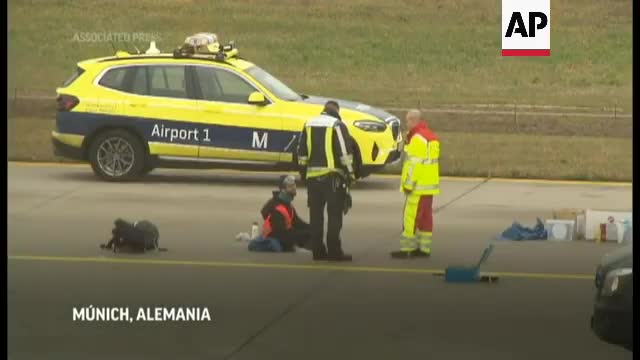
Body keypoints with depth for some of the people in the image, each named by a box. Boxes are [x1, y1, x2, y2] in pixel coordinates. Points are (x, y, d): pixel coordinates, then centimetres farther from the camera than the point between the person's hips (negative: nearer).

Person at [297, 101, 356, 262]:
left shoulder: (309, 125, 13)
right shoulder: (337, 125, -5)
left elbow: (302, 152, 15)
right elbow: (345, 152, -10)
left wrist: (303, 170, 22)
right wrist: (350, 172, -4)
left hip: (312, 176, 6)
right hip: (332, 176, -5)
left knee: (316, 214, 10)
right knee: (334, 214, -4)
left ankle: (318, 250, 11)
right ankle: (334, 251, -8)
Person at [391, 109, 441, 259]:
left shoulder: (418, 138, -16)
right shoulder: (431, 137, 16)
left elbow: (415, 164, -21)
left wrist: (408, 184, -19)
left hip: (418, 186, -10)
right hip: (429, 185, 10)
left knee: (411, 217, -7)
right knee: (425, 218, 11)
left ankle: (407, 249, -7)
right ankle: (424, 248, 14)